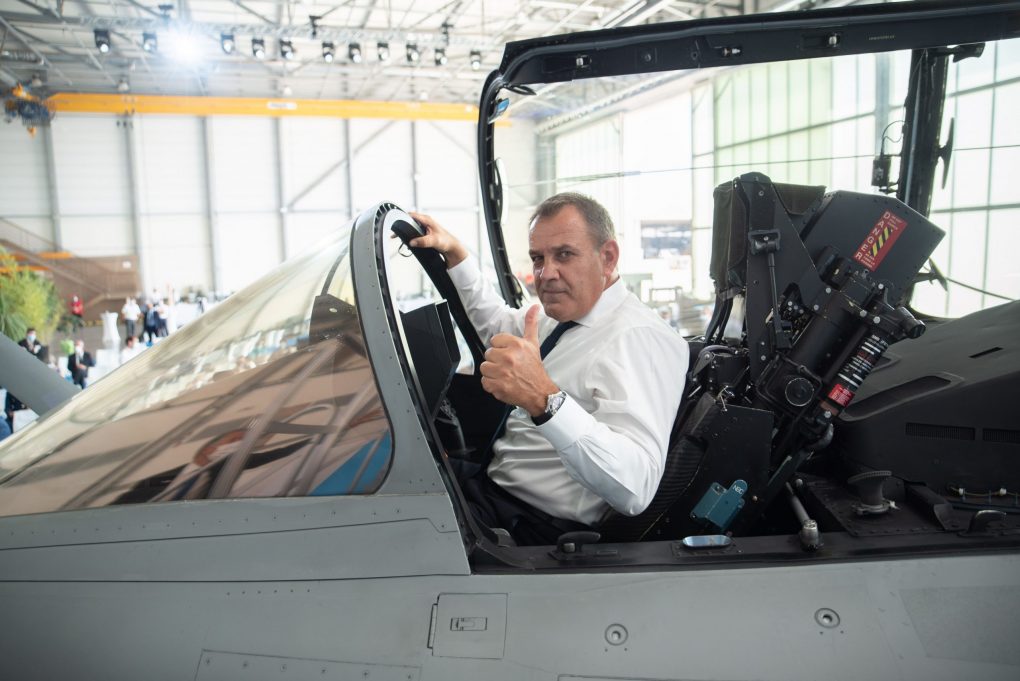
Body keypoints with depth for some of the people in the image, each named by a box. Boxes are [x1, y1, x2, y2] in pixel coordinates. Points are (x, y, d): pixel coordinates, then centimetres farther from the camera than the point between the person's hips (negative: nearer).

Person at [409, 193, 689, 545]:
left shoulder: (641, 338, -23)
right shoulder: (567, 312, 7)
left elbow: (634, 488, -36)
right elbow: (496, 322, 28)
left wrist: (544, 399, -46)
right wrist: (454, 253, 15)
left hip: (536, 524, -9)